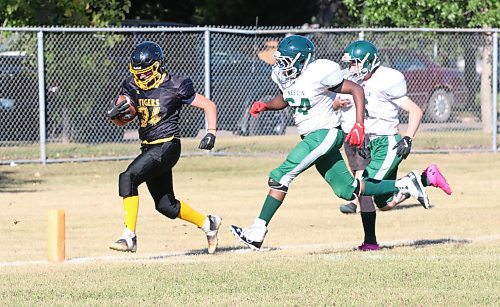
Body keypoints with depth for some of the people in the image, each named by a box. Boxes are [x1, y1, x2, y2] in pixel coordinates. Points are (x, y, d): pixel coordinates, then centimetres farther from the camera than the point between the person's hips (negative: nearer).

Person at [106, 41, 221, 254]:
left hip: (167, 146, -7)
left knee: (128, 178, -26)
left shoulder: (175, 86, -11)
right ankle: (208, 224, 36)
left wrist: (211, 133, -13)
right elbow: (119, 120, 9)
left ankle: (129, 237, -26)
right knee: (166, 206, 13)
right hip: (148, 148, 7)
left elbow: (209, 106, -2)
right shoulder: (132, 86, 4)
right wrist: (115, 112, -14)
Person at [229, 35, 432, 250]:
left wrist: (359, 125, -21)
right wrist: (265, 106, 3)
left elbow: (356, 89, -14)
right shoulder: (283, 76, 4)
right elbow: (284, 99, 25)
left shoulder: (318, 75, -20)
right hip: (312, 137, 9)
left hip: (326, 134, -9)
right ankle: (405, 185, 22)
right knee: (346, 190, 10)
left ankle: (257, 232, -14)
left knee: (281, 176, -16)